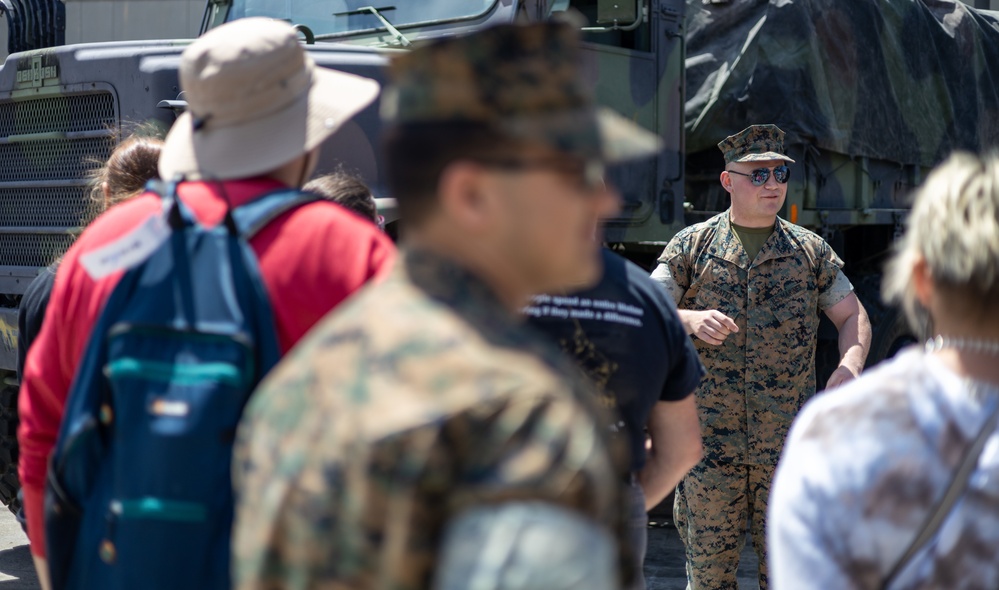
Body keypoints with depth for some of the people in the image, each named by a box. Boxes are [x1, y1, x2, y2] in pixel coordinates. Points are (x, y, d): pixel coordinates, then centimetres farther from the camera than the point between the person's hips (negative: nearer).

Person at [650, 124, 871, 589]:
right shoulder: (691, 246, 2)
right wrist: (690, 319, -25)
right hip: (710, 438, -1)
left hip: (789, 444, 2)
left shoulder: (810, 250, 7)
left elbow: (853, 316, 10)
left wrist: (850, 366, -11)